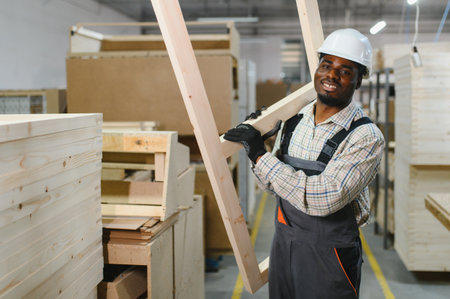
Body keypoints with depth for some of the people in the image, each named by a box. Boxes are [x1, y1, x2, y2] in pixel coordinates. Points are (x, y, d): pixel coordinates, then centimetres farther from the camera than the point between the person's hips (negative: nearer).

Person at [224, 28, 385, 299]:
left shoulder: (366, 137, -18)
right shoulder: (295, 119, 3)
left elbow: (321, 198, -28)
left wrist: (260, 155, -23)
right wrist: (256, 141, -3)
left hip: (327, 257, -6)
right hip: (282, 246, 6)